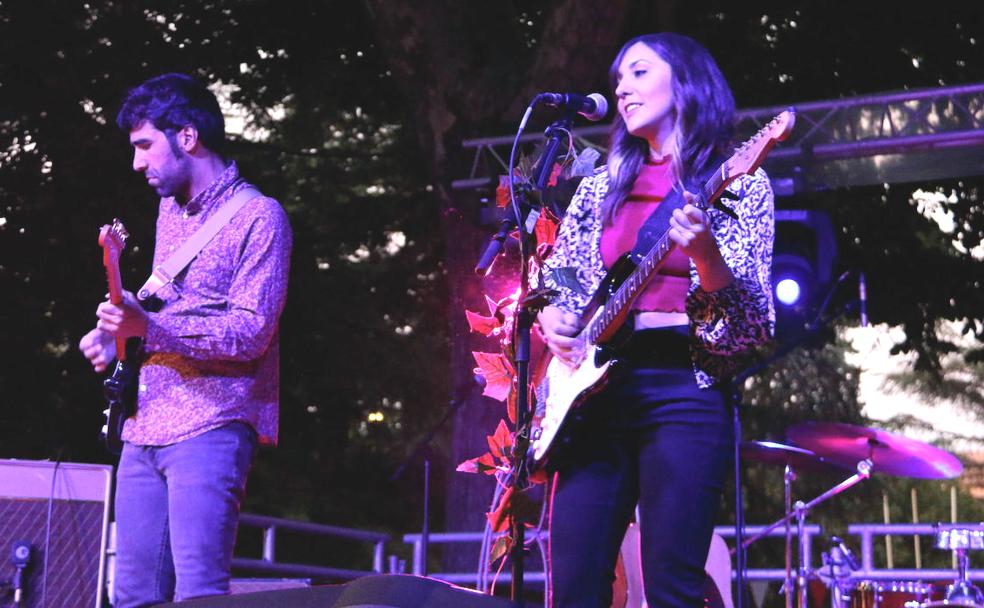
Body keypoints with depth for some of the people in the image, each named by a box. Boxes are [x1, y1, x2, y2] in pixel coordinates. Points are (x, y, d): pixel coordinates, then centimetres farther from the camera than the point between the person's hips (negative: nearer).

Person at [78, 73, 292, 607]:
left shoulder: (258, 216, -7)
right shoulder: (169, 209, 19)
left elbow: (251, 332, -16)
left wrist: (148, 327, -26)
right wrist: (117, 333, 9)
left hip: (209, 428, -8)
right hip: (145, 430, 8)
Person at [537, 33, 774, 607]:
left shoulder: (737, 182, 4)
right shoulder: (601, 187, 19)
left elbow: (751, 316, -5)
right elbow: (552, 282, 23)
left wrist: (705, 253, -24)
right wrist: (553, 319, 0)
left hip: (685, 388, -4)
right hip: (595, 385, 5)